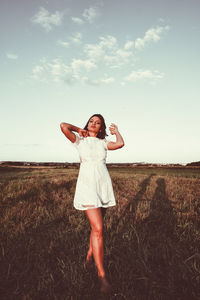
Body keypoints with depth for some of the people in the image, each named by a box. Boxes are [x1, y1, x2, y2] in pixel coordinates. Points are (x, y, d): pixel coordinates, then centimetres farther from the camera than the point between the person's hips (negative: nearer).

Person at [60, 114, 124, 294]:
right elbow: (63, 126, -12)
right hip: (87, 186, -5)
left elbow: (120, 144, -6)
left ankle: (90, 255, 38)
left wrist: (116, 131, 11)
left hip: (104, 186, 5)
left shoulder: (103, 143, 13)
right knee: (98, 229, -12)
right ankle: (102, 274, -1)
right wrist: (79, 130, 4)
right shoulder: (80, 140, 3)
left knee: (97, 225, 13)